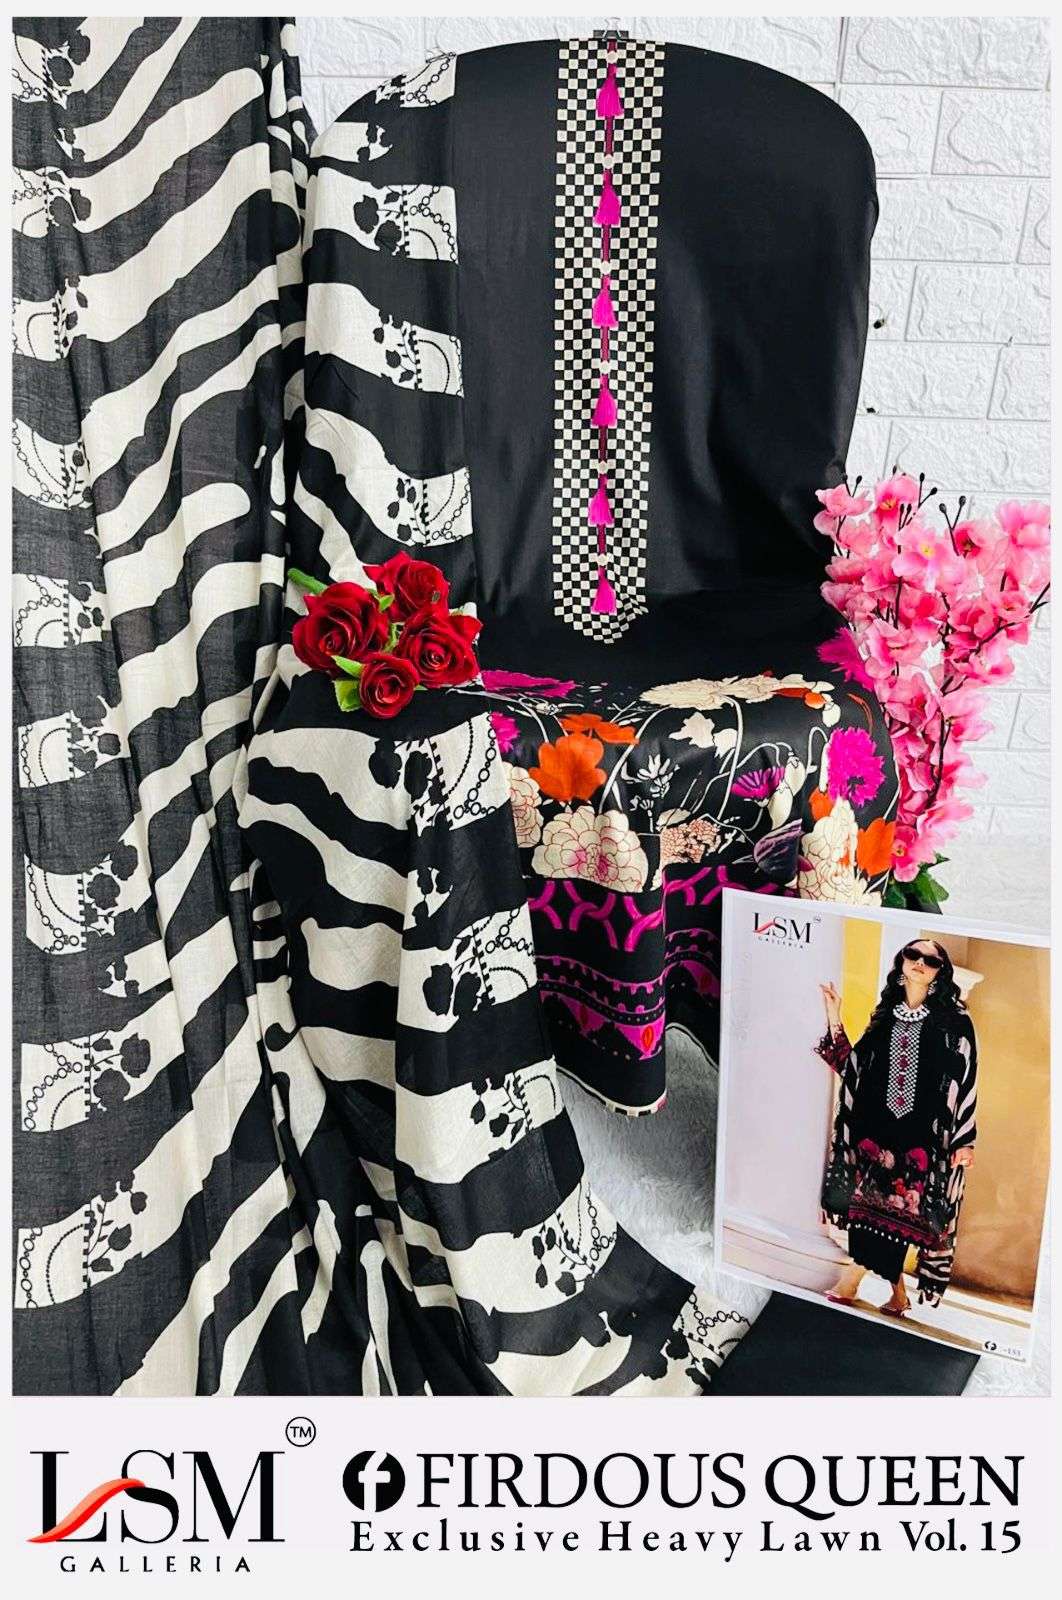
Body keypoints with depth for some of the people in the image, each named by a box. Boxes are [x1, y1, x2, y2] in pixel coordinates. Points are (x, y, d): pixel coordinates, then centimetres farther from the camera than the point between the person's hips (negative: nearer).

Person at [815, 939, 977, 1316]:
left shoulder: (955, 1022, -3)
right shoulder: (885, 1015, 10)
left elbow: (966, 1081, -3)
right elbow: (854, 1066, 7)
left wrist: (965, 1140, -6)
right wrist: (834, 1020, 0)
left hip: (924, 1134, -4)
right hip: (877, 1126, 4)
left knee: (896, 1209, -3)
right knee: (879, 1207, 5)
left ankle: (849, 1284, 8)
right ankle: (897, 1294, 18)